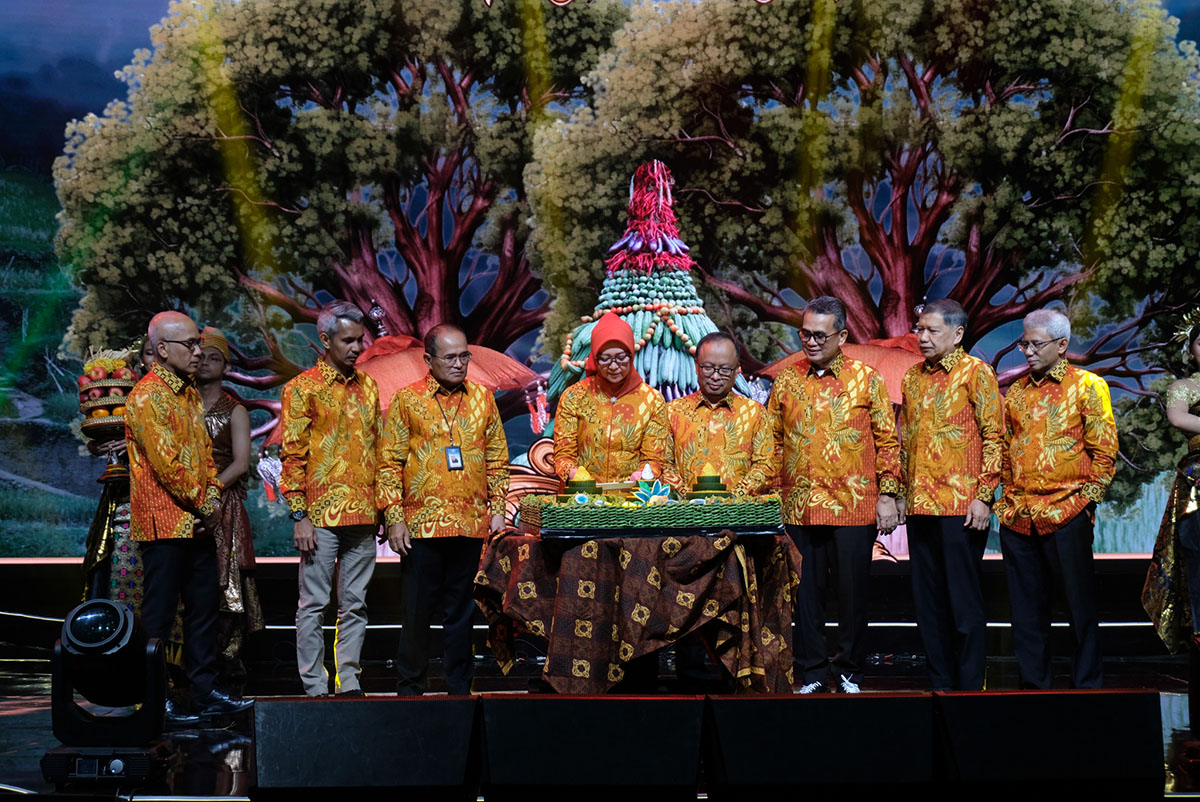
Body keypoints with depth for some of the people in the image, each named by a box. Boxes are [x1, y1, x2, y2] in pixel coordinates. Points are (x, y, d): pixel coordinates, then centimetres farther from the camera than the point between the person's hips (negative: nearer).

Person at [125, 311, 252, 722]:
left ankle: (205, 691, 18)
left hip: (197, 523, 9)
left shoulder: (189, 394, 16)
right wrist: (204, 505, -10)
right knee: (159, 614, -3)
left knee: (204, 607, 11)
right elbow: (166, 464, -18)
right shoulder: (147, 397, -13)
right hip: (164, 523, -9)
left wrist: (212, 499, 0)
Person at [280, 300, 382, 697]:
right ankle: (315, 688, 4)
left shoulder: (367, 386, 14)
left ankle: (349, 682, 14)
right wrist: (299, 515, -10)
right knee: (313, 605, -1)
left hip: (363, 516, 5)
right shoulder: (302, 388, -2)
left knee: (355, 605, 8)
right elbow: (292, 456, -4)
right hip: (321, 516, -5)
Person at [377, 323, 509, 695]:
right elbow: (389, 463, 0)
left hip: (472, 523, 2)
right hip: (422, 524, -2)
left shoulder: (482, 398, 11)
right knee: (416, 610, 1)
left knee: (462, 610, 7)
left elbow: (497, 460, 15)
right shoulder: (407, 400, 2)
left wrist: (498, 508, 6)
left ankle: (459, 688, 15)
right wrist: (394, 518, -7)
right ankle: (410, 689, 12)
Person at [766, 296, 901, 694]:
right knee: (806, 593, 6)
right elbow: (773, 440, 14)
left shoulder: (866, 379, 1)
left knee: (853, 592, 4)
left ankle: (848, 672, 17)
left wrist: (888, 495, -3)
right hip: (799, 508, 2)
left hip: (855, 508, -2)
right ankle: (812, 673, 15)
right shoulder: (787, 380, 8)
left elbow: (887, 441, 3)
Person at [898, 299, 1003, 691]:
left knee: (964, 600, -2)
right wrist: (902, 492, 15)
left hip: (961, 507, -6)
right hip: (920, 507, 6)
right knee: (927, 600, 9)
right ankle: (939, 683, 17)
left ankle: (969, 687, 4)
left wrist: (983, 497, -13)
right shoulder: (913, 377, 15)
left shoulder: (976, 373, -4)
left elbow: (994, 437, -7)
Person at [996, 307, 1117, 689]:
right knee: (1026, 605, 8)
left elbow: (1104, 452, -3)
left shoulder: (1087, 386, -1)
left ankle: (1087, 683, 9)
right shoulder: (1017, 390, 14)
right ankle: (1033, 683, 16)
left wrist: (1085, 499, -7)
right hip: (1016, 515, 5)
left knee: (1079, 603, 1)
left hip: (1065, 514, -5)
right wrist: (1008, 496, 10)